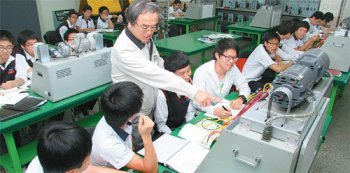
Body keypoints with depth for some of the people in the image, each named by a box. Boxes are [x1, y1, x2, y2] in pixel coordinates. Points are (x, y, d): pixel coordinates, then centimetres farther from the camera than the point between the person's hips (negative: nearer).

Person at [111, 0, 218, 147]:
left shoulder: (145, 39, -6)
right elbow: (155, 74, -38)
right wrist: (194, 92, -42)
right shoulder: (123, 50, -30)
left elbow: (158, 63, 6)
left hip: (149, 107, 7)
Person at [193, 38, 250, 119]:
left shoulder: (233, 68, -3)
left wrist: (240, 99, -19)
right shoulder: (201, 72, -21)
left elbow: (244, 86, 4)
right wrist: (214, 110, -47)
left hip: (223, 110, 6)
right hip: (202, 114, -5)